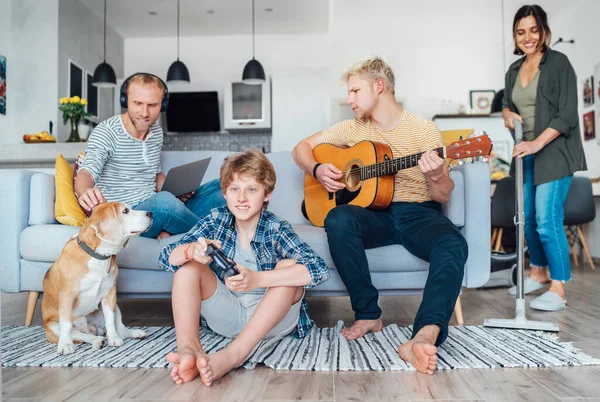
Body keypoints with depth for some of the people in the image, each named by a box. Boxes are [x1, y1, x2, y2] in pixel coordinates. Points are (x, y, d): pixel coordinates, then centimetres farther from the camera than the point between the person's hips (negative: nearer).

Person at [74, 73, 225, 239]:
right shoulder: (106, 132, -10)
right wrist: (85, 191, -49)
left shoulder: (156, 132, 11)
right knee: (163, 201, -40)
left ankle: (170, 229, -16)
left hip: (156, 212, 8)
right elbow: (87, 171, -25)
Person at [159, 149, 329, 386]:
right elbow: (167, 258, -10)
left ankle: (234, 354, -38)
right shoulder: (216, 220, -7)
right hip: (227, 316, 3)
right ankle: (188, 348, -32)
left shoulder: (276, 230, -17)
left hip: (271, 319, -3)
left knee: (289, 265, -28)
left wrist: (257, 279, -45)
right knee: (188, 265, -14)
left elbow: (319, 270, -33)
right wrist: (192, 250, -35)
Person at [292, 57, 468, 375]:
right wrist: (318, 170, -7)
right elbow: (301, 148, 15)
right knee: (338, 220, -32)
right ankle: (368, 314, -21)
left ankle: (425, 336, -49)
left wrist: (436, 176, -27)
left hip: (418, 213, -1)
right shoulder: (353, 128, 8)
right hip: (374, 213, 2)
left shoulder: (424, 129, -1)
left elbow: (442, 197, -2)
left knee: (453, 245, -33)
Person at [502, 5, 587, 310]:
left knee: (548, 219, -12)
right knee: (527, 217, 10)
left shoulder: (558, 63, -6)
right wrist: (508, 114, 1)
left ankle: (558, 290, -4)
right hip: (526, 153, 6)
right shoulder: (514, 70, 12)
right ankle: (539, 273, 28)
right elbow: (507, 103, 25)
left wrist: (537, 143, -22)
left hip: (553, 152, -6)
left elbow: (566, 114, -13)